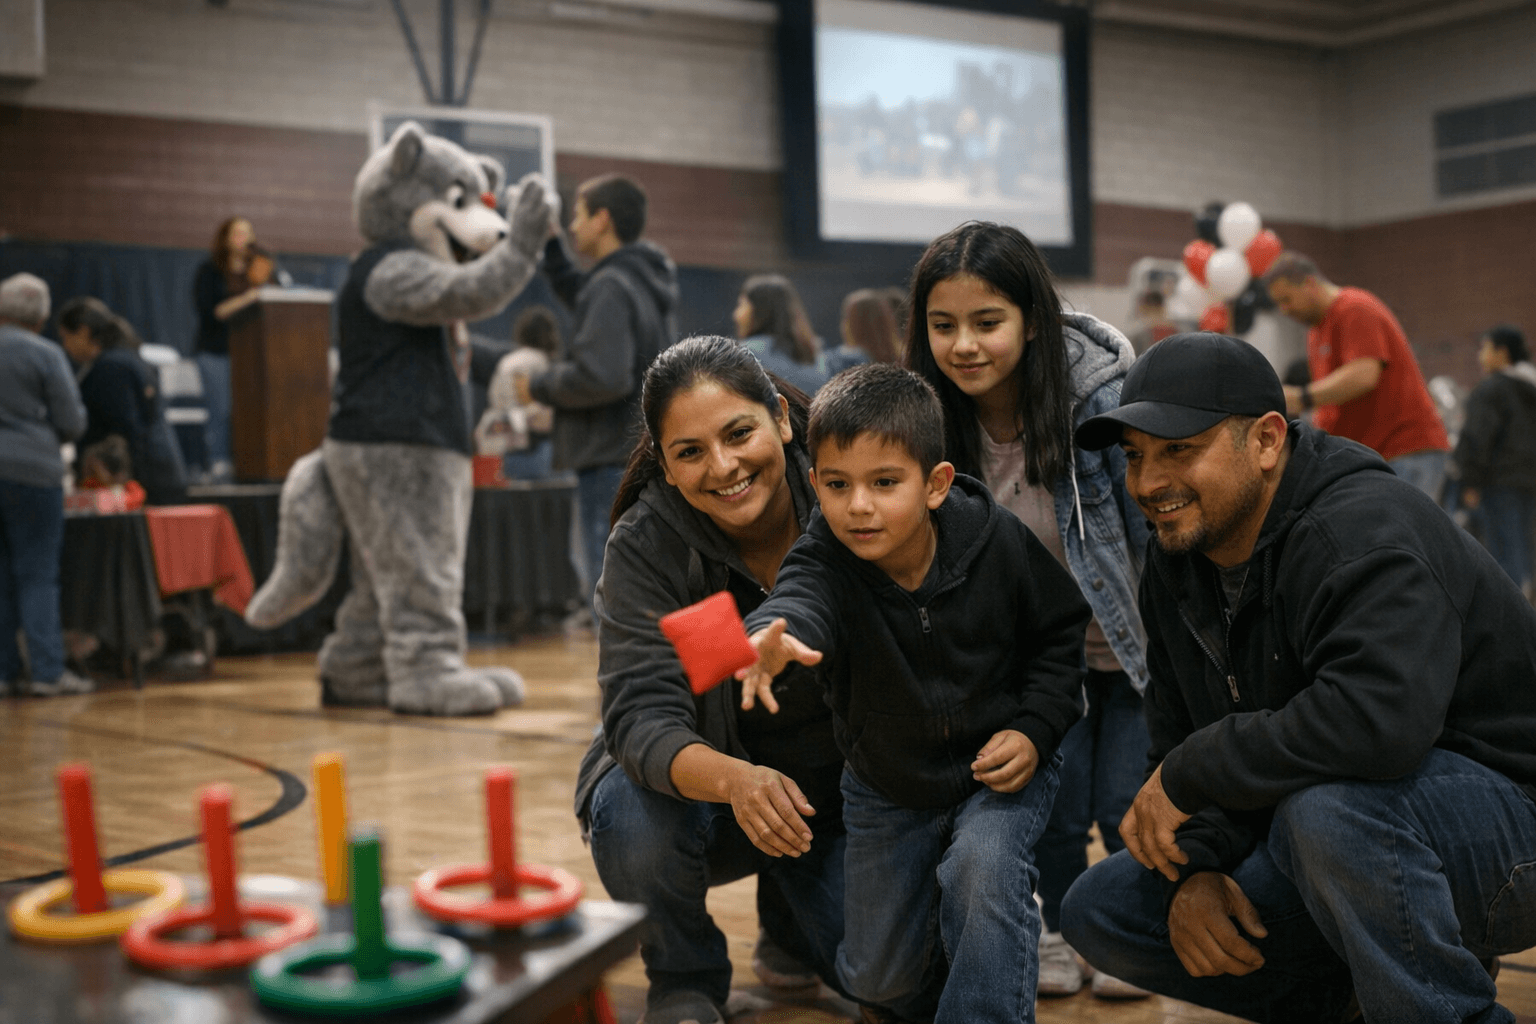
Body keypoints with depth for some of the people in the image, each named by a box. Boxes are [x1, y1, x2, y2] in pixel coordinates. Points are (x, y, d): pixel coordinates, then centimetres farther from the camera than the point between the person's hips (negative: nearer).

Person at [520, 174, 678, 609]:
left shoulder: (611, 286, -14)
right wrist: (549, 246, 23)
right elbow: (583, 299, 31)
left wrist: (539, 386, -9)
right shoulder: (650, 279, 13)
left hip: (613, 464, -9)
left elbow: (601, 376, -24)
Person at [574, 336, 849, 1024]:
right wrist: (735, 780, -51)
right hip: (701, 783, -1)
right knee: (635, 817, -34)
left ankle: (789, 927, 20)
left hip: (842, 794, 1)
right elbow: (642, 716, -30)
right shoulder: (644, 547, -20)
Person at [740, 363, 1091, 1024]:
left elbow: (1060, 630, -4)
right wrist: (775, 637, -74)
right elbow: (801, 600, -50)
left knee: (982, 866, -32)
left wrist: (1035, 728, -16)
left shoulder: (997, 541, -21)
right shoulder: (826, 558, -25)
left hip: (999, 769, -2)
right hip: (887, 787, 2)